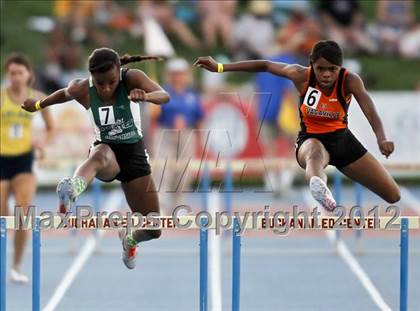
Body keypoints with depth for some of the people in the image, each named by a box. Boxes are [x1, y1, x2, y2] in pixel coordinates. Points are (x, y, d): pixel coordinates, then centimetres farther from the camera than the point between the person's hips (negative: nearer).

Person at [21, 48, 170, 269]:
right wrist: (38, 105, 30)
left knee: (153, 230, 4)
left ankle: (129, 238, 43)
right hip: (105, 150, -2)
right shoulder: (82, 89, -13)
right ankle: (71, 190, -78)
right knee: (101, 155, -44)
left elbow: (164, 96, -35)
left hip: (134, 153, 2)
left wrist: (146, 96, -58)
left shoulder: (132, 79, -19)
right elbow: (64, 94, 11)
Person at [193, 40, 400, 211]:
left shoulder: (349, 81, -24)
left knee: (393, 196, 3)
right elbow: (265, 66, -9)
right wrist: (220, 67, -8)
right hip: (311, 139, -3)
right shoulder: (302, 76, -20)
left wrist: (382, 139, -59)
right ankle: (319, 185, -83)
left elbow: (370, 111, -39)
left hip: (341, 138, 3)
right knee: (316, 154, -46)